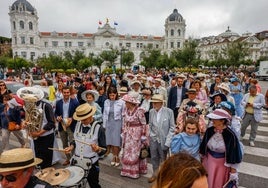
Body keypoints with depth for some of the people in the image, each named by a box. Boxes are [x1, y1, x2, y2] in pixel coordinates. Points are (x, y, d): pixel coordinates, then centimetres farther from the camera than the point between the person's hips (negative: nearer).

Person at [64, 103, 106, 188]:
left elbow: (104, 149, -13)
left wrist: (98, 150, -34)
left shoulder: (98, 128, -18)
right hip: (76, 162, 5)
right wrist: (71, 147, -5)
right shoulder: (78, 124, -2)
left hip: (91, 165, -4)